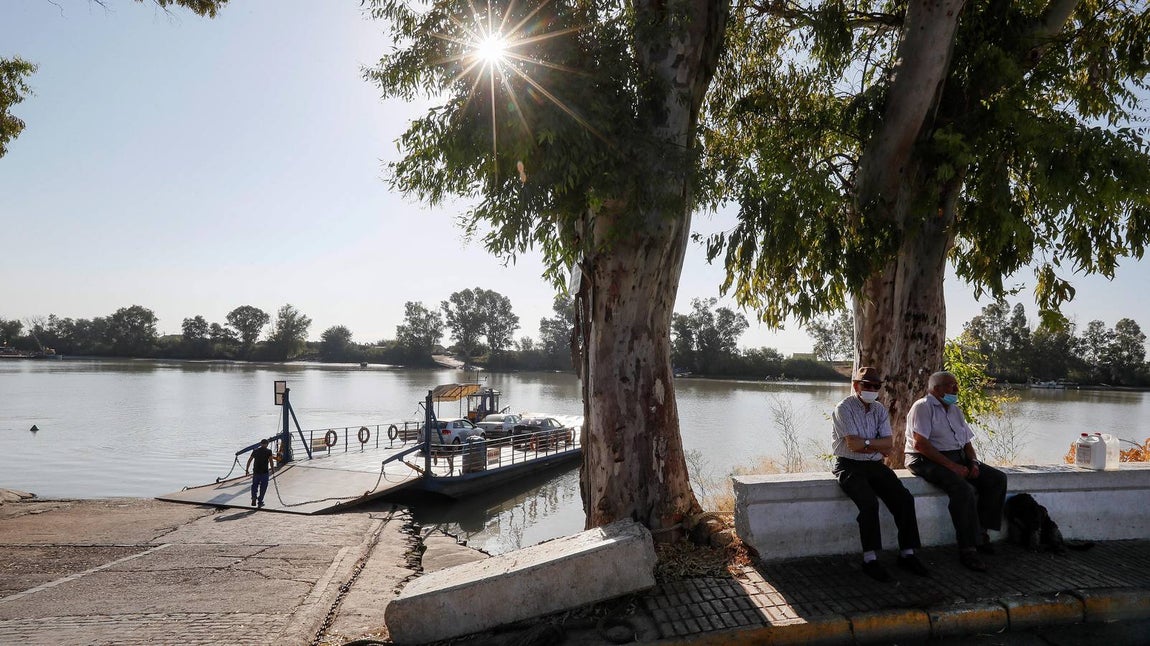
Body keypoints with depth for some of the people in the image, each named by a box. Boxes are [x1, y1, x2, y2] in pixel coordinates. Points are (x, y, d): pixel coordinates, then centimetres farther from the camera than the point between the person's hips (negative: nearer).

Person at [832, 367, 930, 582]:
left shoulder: (880, 410, 11)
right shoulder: (844, 409, -8)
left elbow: (888, 444, 0)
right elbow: (853, 444, -18)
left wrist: (865, 443, -14)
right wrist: (878, 446, -8)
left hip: (875, 466, 6)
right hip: (849, 467, -6)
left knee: (905, 499, -12)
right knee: (869, 503, -29)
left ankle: (907, 554, -1)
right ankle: (870, 560, -20)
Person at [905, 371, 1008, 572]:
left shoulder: (956, 410, 20)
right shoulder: (922, 407, -8)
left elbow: (967, 442, 22)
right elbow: (920, 444, -19)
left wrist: (973, 462, -1)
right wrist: (951, 466, -22)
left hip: (958, 458, 9)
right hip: (928, 460, -9)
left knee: (998, 479, -6)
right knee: (964, 489, -31)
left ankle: (981, 532, -2)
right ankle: (967, 549, -25)